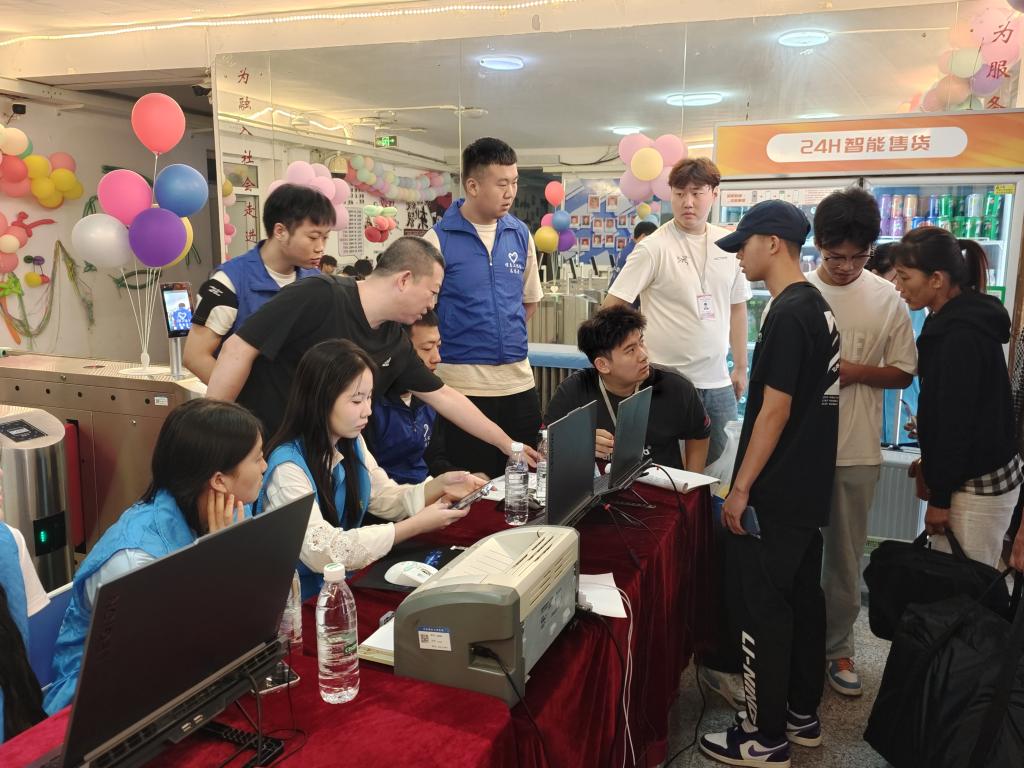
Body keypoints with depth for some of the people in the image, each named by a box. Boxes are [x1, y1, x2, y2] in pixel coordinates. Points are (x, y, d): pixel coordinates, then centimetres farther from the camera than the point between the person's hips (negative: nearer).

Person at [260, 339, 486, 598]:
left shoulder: (352, 443, 0)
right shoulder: (287, 467, -24)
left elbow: (387, 499, 10)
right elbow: (325, 553, -29)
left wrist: (439, 486, -9)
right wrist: (417, 525, -27)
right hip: (302, 602, -7)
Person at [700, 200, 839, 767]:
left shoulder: (788, 313, -19)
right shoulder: (817, 306, 11)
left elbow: (775, 410, -21)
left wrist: (741, 488, -16)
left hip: (774, 495, -10)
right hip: (808, 490, 10)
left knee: (763, 610, 1)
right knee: (802, 598, 17)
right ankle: (802, 715, 31)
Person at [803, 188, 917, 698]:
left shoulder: (888, 299, -3)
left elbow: (904, 372, 3)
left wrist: (856, 372, -14)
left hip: (857, 450, 1)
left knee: (846, 555, 13)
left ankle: (838, 646, 30)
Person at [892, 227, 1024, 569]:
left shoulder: (962, 334, -19)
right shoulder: (959, 320, 11)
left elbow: (958, 419, -19)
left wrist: (940, 497, -13)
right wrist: (932, 463, 21)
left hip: (977, 485, -9)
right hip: (980, 473, 9)